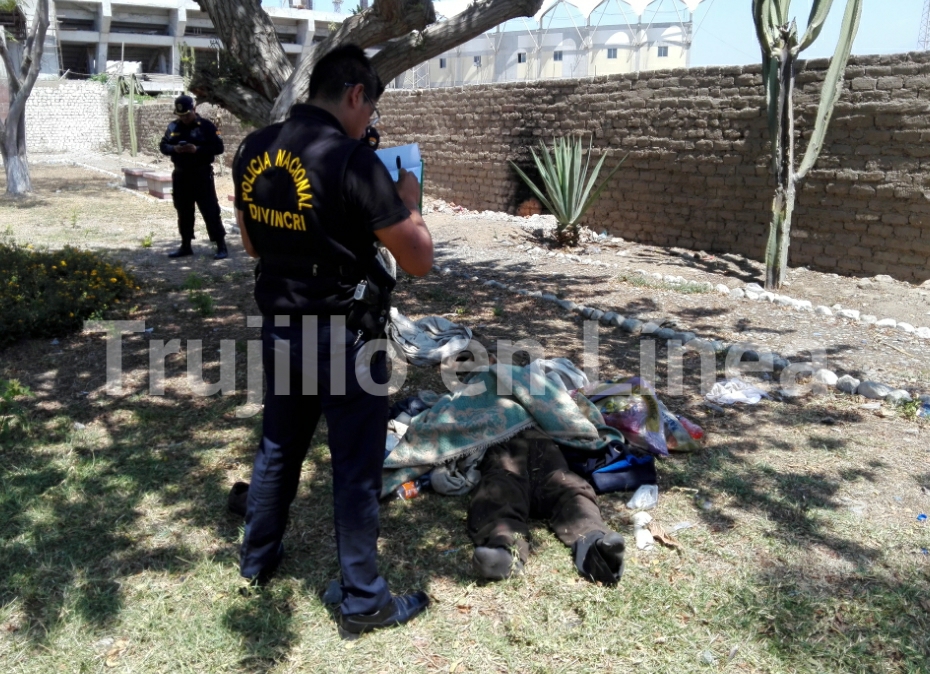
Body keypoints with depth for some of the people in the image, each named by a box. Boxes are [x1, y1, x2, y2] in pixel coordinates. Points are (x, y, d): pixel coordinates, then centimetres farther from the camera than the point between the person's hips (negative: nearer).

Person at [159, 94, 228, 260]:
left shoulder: (206, 126, -6)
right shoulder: (173, 127, 8)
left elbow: (218, 147, -10)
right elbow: (163, 146, 11)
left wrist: (197, 149, -22)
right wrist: (174, 149, -11)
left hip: (202, 175, -5)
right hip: (180, 175, 5)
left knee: (210, 210, -6)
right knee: (183, 212, 12)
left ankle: (221, 246, -3)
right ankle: (186, 246, 22)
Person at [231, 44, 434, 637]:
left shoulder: (253, 150, 1)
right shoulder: (353, 159, -20)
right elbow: (419, 261, -16)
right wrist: (409, 201, 1)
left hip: (280, 327, 7)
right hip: (345, 337, -6)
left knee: (279, 446, 24)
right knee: (356, 468, 6)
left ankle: (257, 558, 43)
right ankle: (364, 603, 20)